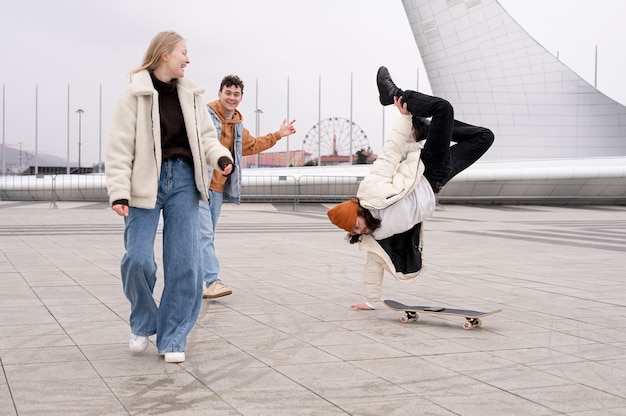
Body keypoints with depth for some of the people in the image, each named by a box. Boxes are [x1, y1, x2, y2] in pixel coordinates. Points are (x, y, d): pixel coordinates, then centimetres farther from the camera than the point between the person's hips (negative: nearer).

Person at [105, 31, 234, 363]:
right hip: (146, 183, -4)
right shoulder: (134, 94, -5)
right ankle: (142, 324, 19)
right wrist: (119, 192, -15)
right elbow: (119, 146, -7)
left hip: (183, 181, 4)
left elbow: (205, 135, 12)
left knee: (183, 262, 1)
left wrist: (220, 156, -10)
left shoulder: (190, 94, 10)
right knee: (138, 258, -10)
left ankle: (173, 339, 13)